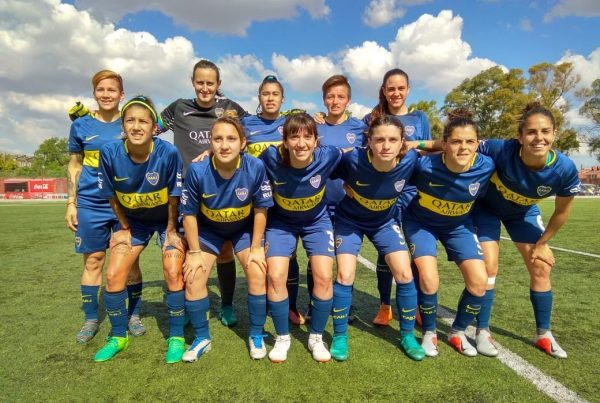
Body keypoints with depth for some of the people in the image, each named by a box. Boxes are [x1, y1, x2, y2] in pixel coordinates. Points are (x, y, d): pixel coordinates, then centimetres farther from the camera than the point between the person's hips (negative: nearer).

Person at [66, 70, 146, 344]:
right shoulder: (81, 125, 5)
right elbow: (74, 166, 9)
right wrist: (71, 203, 4)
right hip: (91, 204, 1)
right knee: (93, 260, 7)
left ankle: (134, 315, 19)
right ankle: (91, 319, 21)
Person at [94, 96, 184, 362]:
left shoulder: (169, 153, -28)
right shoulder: (110, 153, -22)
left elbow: (174, 196, -15)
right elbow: (112, 197, -6)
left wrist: (171, 230, -8)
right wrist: (125, 228, 1)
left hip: (167, 218, -2)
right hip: (133, 220, 3)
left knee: (174, 274, -13)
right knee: (113, 275, -2)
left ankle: (177, 338, 8)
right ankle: (118, 337, 21)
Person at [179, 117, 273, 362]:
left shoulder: (255, 168, -29)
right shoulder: (197, 171, -29)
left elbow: (260, 209, -15)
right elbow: (189, 213, -15)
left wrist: (256, 248, -10)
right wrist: (195, 252, -10)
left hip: (245, 227, 0)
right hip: (207, 228, 1)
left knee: (257, 273, -12)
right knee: (193, 276, -7)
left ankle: (256, 336, 12)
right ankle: (202, 338, 16)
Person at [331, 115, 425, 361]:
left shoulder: (409, 160, -26)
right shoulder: (353, 159, -33)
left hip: (385, 221, 2)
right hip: (350, 220, -2)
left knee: (404, 275, -5)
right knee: (345, 276, -11)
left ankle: (407, 335, 17)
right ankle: (339, 336, 10)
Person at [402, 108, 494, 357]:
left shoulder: (486, 166, -23)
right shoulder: (425, 164, -32)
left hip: (459, 225, 3)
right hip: (420, 222, -3)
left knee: (479, 281, -7)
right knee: (429, 278, -20)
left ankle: (458, 333, 20)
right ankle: (429, 333, 10)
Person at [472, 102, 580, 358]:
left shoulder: (565, 170, -29)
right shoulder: (500, 150, -40)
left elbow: (562, 211, -11)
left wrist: (541, 244, -3)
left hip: (523, 212, 3)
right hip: (487, 207, -3)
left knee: (541, 268, 2)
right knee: (489, 267, -10)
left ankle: (544, 334, 22)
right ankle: (482, 331, 7)